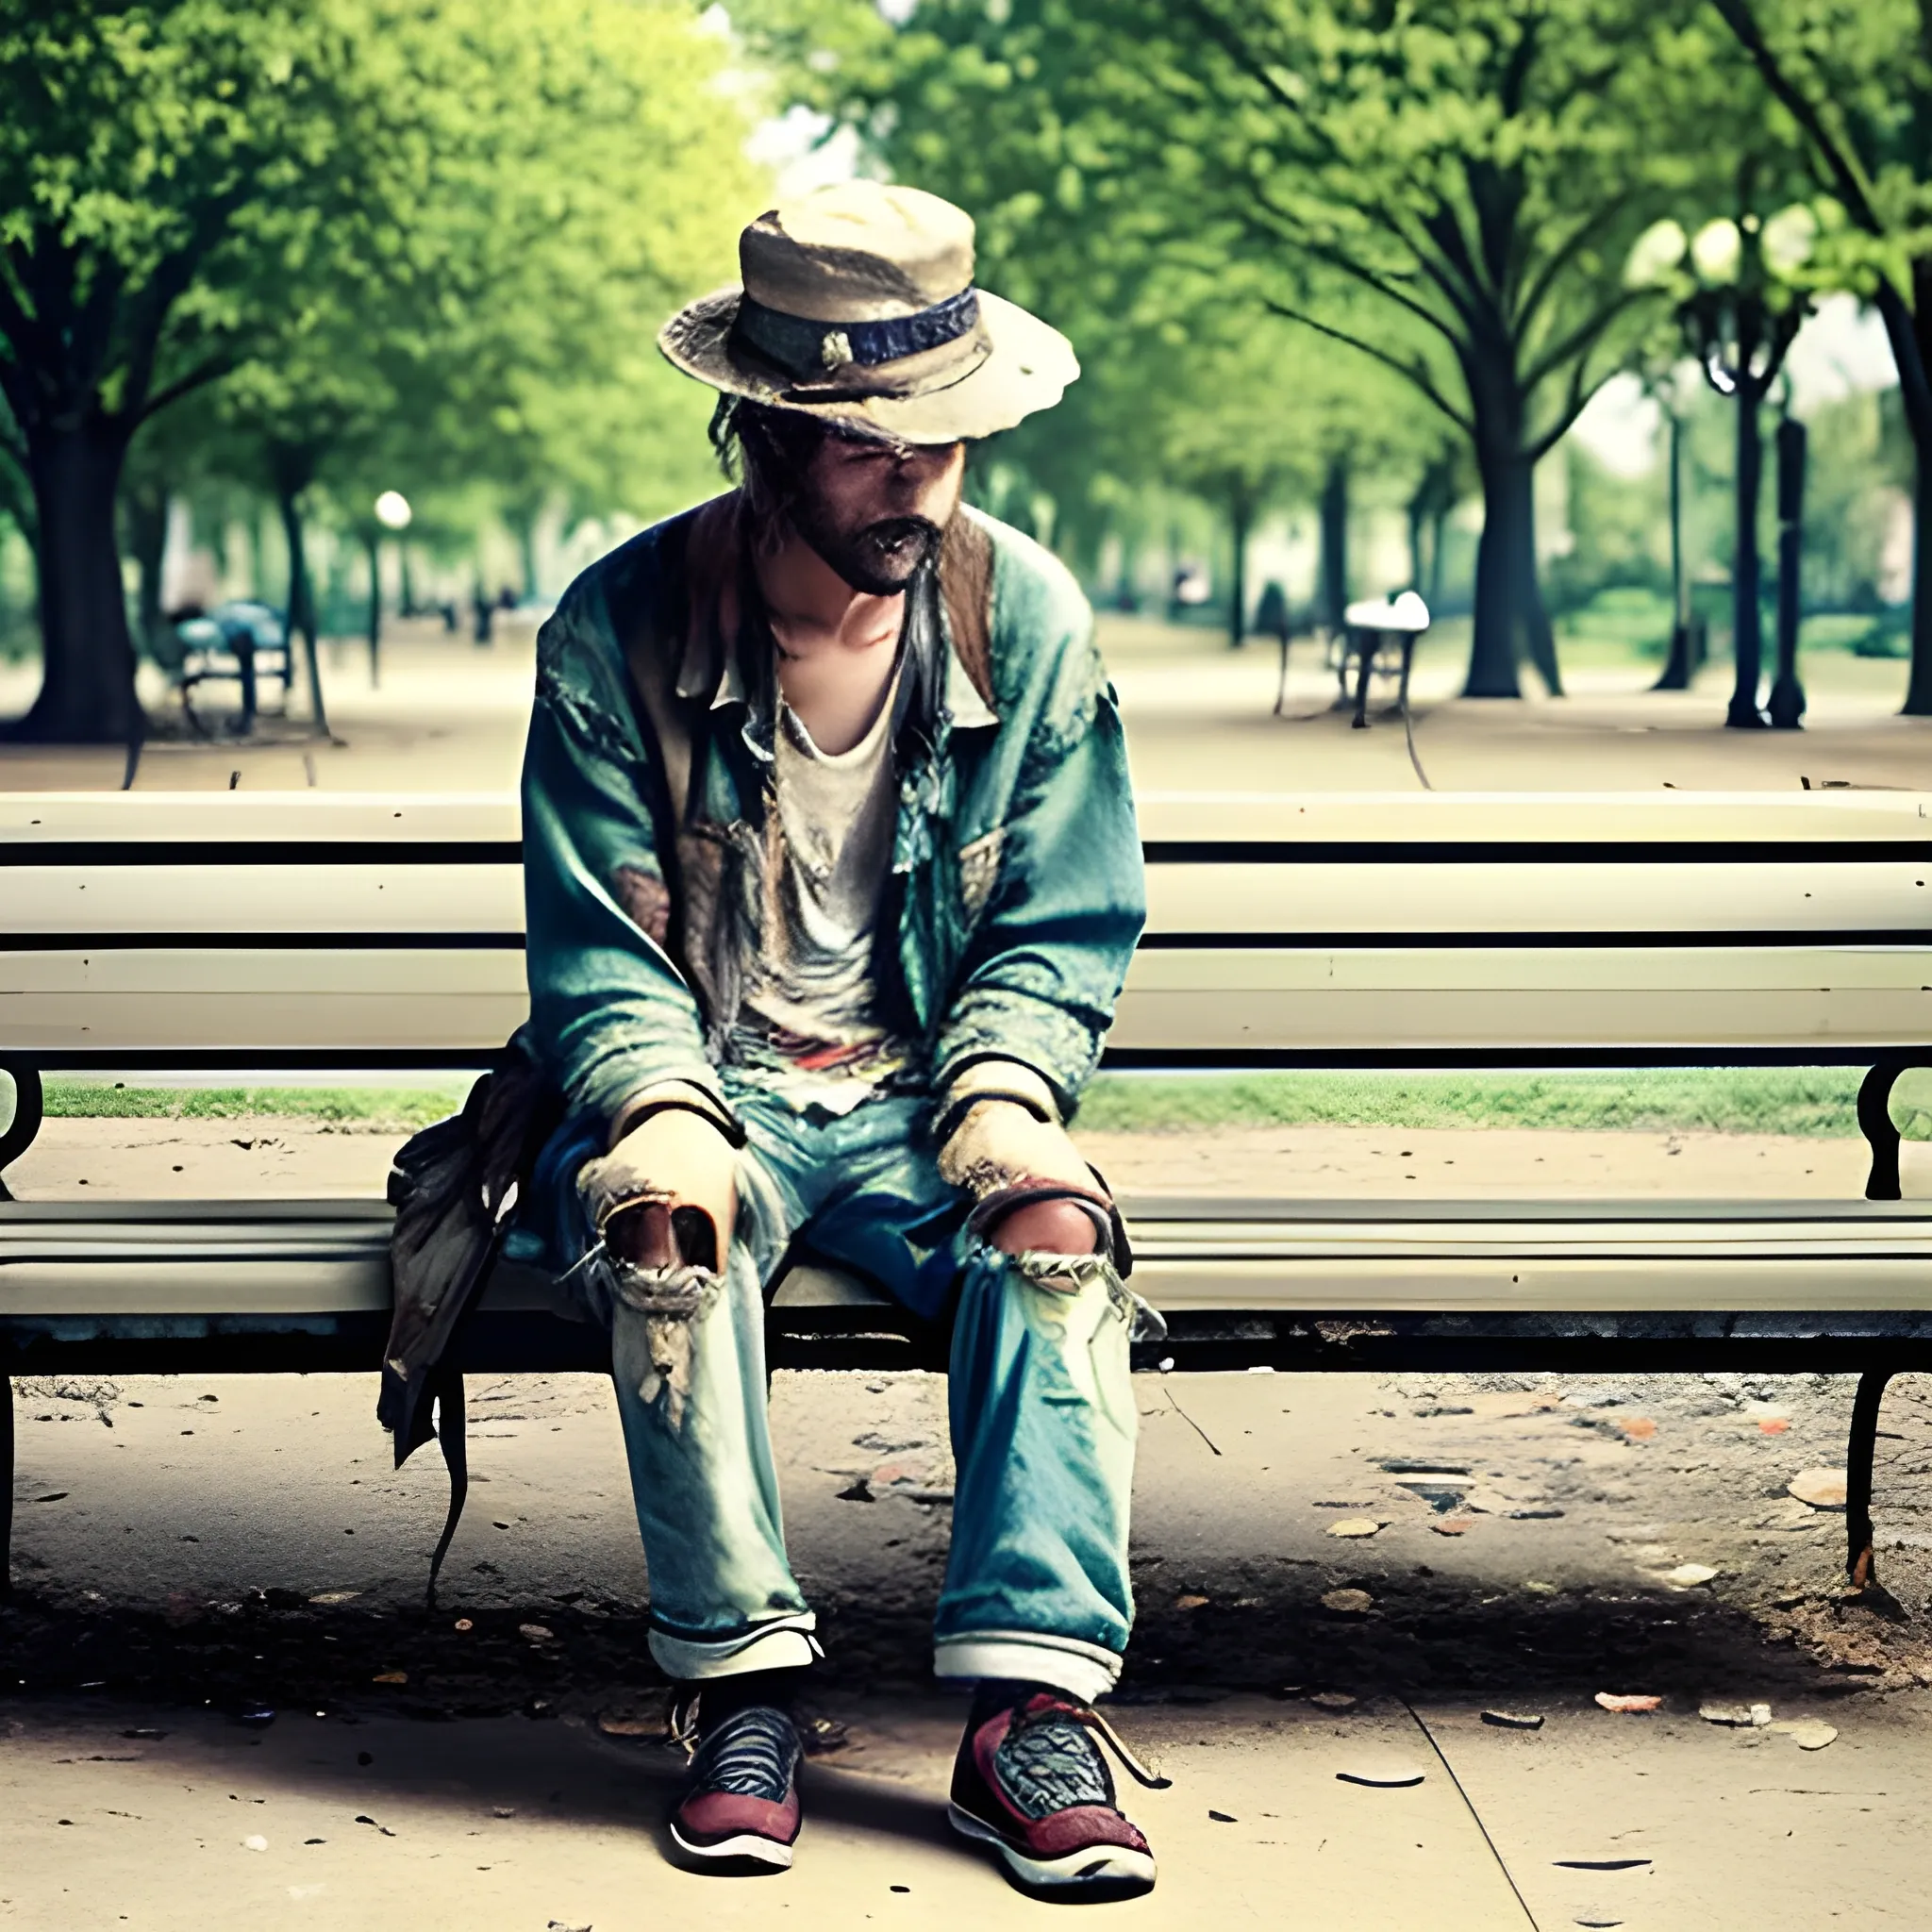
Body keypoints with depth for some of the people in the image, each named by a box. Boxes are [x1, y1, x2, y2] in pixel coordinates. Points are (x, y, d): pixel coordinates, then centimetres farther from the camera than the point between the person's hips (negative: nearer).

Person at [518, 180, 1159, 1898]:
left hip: (923, 1103, 2)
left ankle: (1032, 1704, -31)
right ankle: (740, 1679, -26)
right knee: (661, 1227, -36)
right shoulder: (619, 630, -8)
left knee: (1056, 1229, -31)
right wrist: (657, 1109, -26)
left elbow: (1063, 929, 3)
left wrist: (1004, 1092, -17)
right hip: (708, 1090, -1)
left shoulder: (1027, 618, -2)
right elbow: (594, 947, -6)